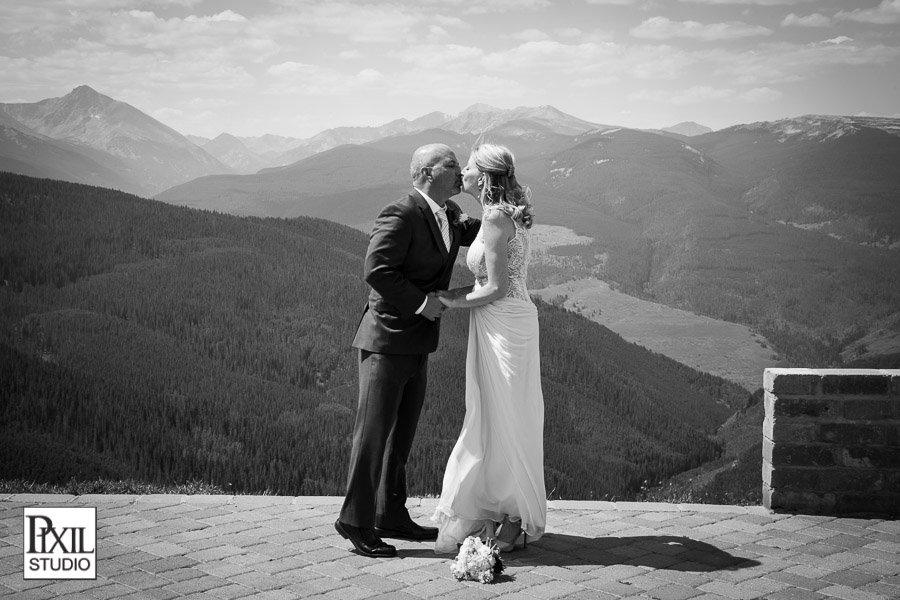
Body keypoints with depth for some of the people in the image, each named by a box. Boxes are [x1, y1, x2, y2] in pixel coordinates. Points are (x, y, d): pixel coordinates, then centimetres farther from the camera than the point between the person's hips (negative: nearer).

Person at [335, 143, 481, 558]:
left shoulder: (450, 213, 10)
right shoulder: (400, 216, -18)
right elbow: (376, 270, -25)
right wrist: (420, 301, -22)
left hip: (417, 344, 9)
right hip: (387, 340, -9)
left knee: (402, 432, 14)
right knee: (374, 431, -4)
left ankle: (391, 516, 24)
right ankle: (355, 520, 6)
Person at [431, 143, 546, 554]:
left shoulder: (497, 217, -17)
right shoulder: (502, 214, 11)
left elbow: (496, 289, -19)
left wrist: (453, 302, -7)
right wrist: (453, 295, 12)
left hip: (505, 325, -9)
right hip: (499, 324, 9)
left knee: (506, 419, 0)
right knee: (493, 419, 15)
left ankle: (517, 521, 12)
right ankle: (501, 512, 24)